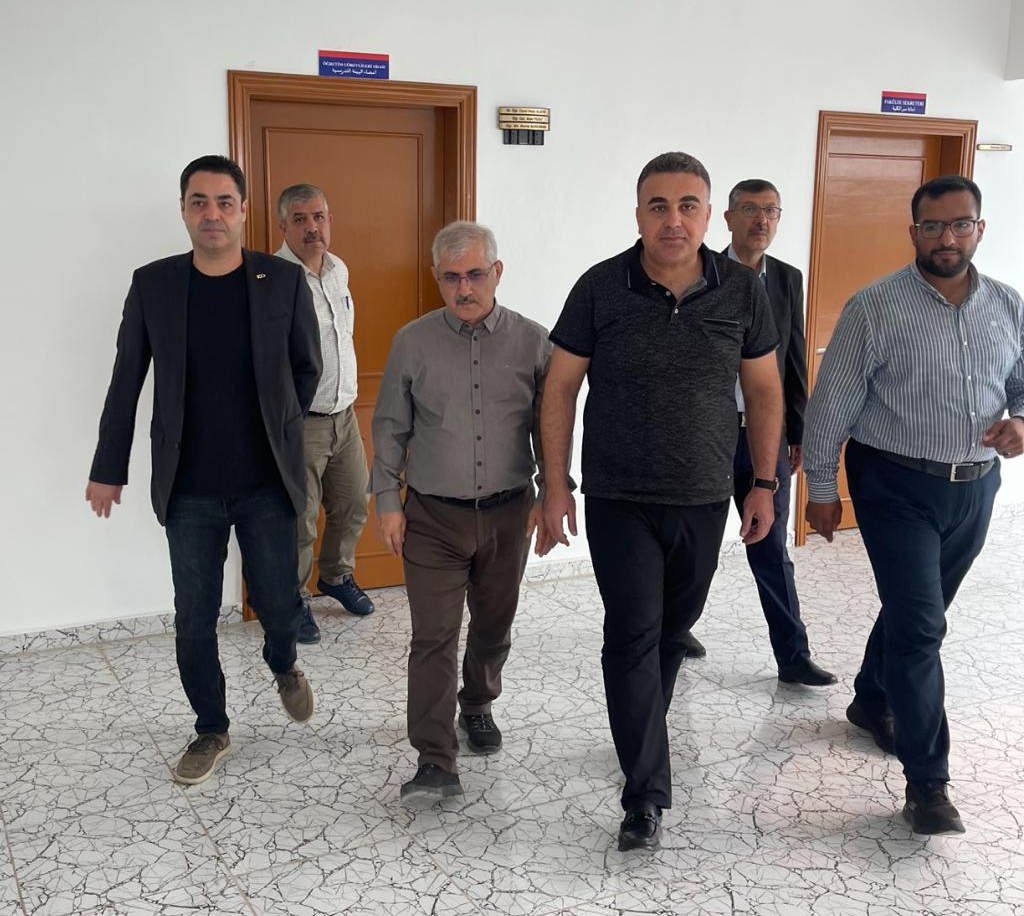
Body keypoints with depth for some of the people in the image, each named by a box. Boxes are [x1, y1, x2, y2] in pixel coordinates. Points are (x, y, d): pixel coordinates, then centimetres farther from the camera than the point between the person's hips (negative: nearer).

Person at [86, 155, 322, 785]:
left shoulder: (284, 281, -5)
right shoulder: (153, 285, -3)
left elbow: (307, 368, 7)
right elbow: (127, 380, 5)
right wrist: (109, 468, 9)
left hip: (267, 484, -1)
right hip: (189, 490, 1)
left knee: (279, 606, 7)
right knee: (195, 620, 8)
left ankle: (284, 665, 43)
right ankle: (212, 731, 29)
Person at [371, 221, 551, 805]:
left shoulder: (532, 341, -1)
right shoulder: (413, 342, -1)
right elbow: (391, 427, 5)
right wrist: (387, 501, 1)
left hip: (508, 514, 1)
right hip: (432, 516, -1)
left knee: (494, 626, 16)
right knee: (434, 637, -4)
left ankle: (478, 706, 42)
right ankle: (436, 762, 1)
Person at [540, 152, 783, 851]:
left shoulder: (743, 290, -4)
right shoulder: (601, 288, -9)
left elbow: (764, 391, 6)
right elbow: (561, 387, -3)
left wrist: (765, 484, 5)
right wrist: (556, 483, -5)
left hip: (705, 502, 3)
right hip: (620, 502, -2)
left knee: (674, 628, 16)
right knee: (633, 634, -5)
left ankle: (644, 735, 41)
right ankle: (647, 796, 3)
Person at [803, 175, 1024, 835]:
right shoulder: (876, 307, -10)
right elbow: (834, 401, -7)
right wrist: (821, 488, -6)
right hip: (897, 488, -5)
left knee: (917, 612, 19)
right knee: (919, 625, -9)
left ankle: (872, 701, 45)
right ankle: (928, 783, 0)